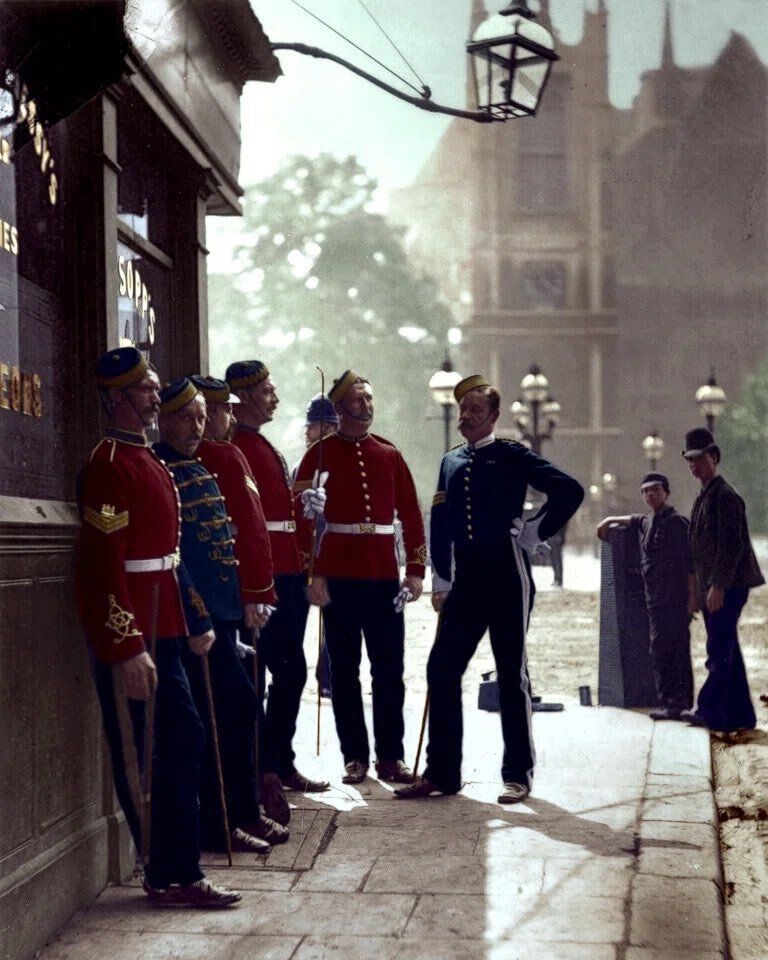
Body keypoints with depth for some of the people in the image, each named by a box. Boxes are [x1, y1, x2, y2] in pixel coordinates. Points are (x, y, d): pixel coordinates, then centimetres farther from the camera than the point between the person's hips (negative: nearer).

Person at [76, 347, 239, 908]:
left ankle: (177, 873, 23)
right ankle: (171, 876, 7)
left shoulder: (150, 462, 16)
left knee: (185, 741, 13)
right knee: (135, 756, 0)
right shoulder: (109, 466, -14)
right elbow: (106, 564, -21)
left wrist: (196, 621, 19)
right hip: (130, 637, -10)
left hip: (163, 633, 10)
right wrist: (128, 648, -24)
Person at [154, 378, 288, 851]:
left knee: (237, 709, 13)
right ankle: (221, 824, 4)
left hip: (222, 612, 9)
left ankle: (244, 813, 24)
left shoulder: (200, 469, 17)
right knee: (239, 706, -6)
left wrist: (246, 598, 16)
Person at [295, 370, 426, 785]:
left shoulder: (390, 455, 9)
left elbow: (411, 515, 9)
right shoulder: (320, 454, 0)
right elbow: (301, 518, -5)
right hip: (339, 579, -2)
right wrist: (312, 575, -11)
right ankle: (355, 756, 13)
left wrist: (416, 570, 2)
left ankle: (391, 756, 12)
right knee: (344, 671, 4)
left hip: (385, 579, 3)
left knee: (389, 670, 4)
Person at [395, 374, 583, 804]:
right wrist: (441, 579, 10)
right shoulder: (451, 462, 14)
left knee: (512, 673, 2)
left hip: (506, 575, -5)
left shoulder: (512, 455, -3)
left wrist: (537, 532, -6)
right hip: (466, 578, 6)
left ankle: (519, 775, 11)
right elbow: (441, 522, 16)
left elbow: (571, 490, -9)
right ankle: (442, 772, 10)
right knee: (442, 669, 2)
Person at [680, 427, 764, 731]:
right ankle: (740, 715, 15)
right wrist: (698, 591, 21)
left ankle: (708, 709, -13)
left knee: (719, 651, -11)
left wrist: (718, 586, -22)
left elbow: (732, 545, -19)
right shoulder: (703, 497, 18)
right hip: (711, 588, 10)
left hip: (728, 588, -10)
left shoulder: (725, 496, -11)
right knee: (727, 652, 11)